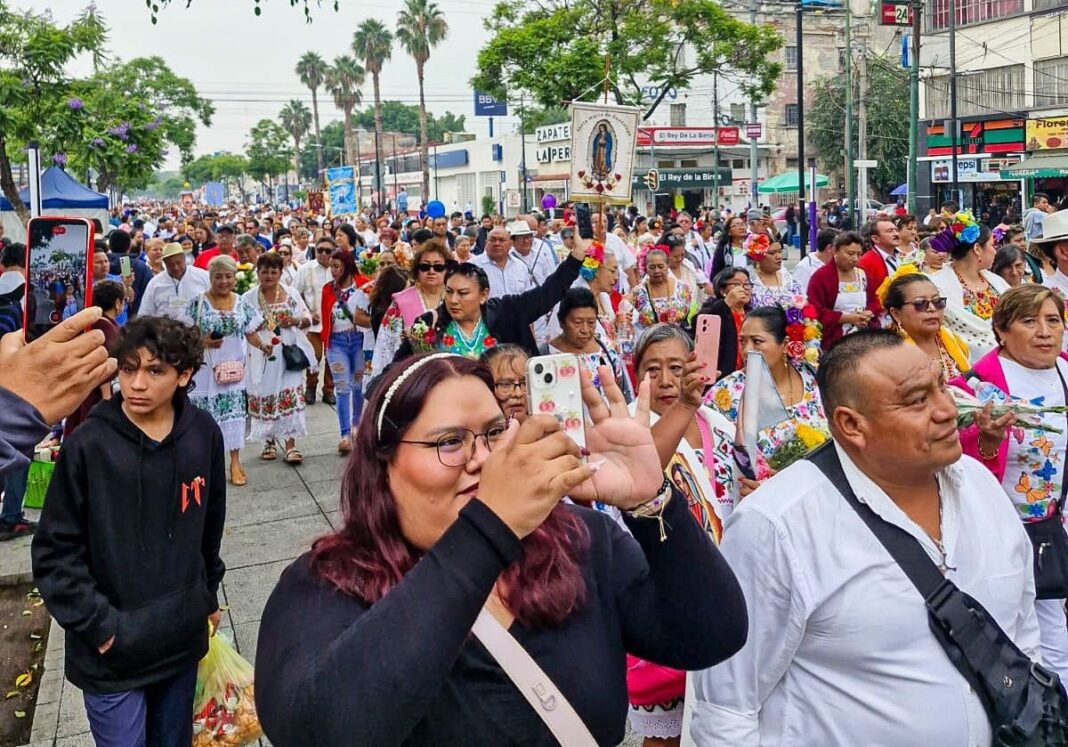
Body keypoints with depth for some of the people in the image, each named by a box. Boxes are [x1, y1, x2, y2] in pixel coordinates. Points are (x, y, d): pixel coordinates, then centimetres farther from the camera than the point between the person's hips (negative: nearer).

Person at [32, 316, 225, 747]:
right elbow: (54, 552, -11)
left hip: (183, 638, 4)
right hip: (111, 651, -3)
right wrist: (98, 623, -14)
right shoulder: (89, 445, -16)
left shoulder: (204, 435, -4)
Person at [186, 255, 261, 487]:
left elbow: (251, 334, 7)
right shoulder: (198, 303, -4)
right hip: (205, 368, -2)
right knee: (206, 412, 4)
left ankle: (235, 463, 12)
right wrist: (203, 342, -20)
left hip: (233, 368, 2)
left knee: (234, 411, 4)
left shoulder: (242, 304, 5)